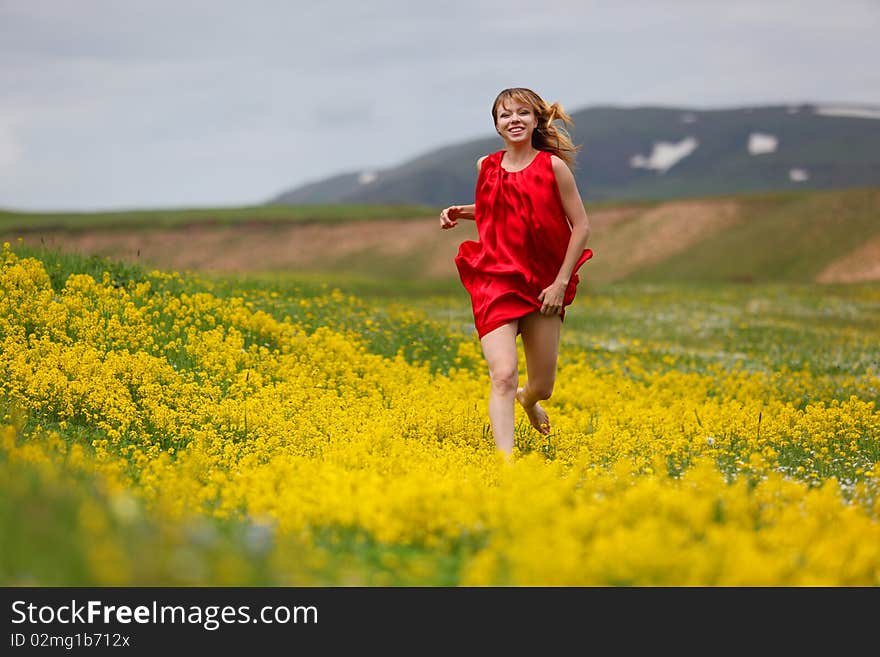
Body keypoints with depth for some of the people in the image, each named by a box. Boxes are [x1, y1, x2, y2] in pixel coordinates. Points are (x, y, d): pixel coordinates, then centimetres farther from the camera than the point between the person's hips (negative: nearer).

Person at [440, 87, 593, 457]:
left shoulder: (553, 166, -7)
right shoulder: (486, 167, 3)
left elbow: (581, 226, -4)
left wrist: (561, 282, -9)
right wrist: (458, 212, 5)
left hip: (542, 285, 0)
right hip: (496, 282, 0)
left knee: (542, 387, 12)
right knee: (503, 375, -20)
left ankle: (528, 399, 50)